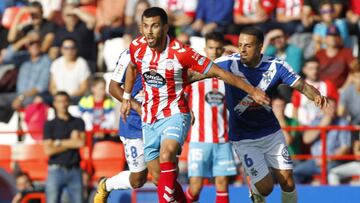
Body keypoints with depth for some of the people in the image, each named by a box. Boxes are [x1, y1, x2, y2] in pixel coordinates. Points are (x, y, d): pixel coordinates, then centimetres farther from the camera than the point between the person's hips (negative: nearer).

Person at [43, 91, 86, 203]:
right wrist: (72, 143, -2)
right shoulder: (50, 125, 4)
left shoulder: (78, 122, 11)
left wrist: (59, 143, -2)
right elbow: (48, 150, -6)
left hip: (75, 170, 2)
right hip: (56, 170, -2)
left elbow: (81, 142, -4)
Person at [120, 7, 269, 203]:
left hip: (174, 115, -5)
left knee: (166, 154, -35)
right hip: (148, 119, 5)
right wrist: (126, 98, 28)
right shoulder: (136, 47, -5)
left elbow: (219, 72, -14)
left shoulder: (181, 53, -19)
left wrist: (252, 91, -15)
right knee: (159, 177, 7)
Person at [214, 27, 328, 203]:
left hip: (272, 133, 2)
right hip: (244, 139, -2)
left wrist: (316, 96, -34)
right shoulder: (228, 63, -16)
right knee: (265, 187, -8)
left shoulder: (276, 66, -11)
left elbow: (302, 86, -13)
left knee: (287, 182, -2)